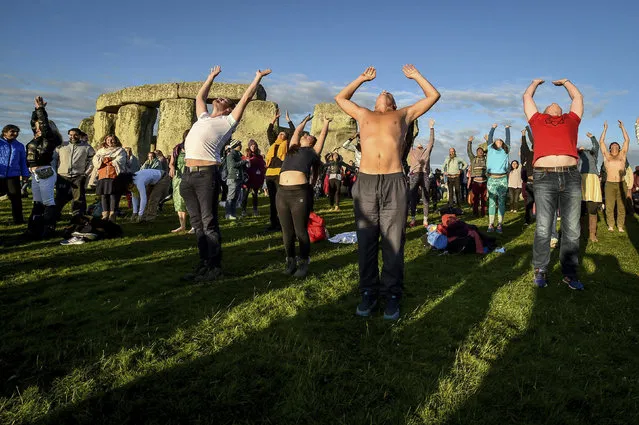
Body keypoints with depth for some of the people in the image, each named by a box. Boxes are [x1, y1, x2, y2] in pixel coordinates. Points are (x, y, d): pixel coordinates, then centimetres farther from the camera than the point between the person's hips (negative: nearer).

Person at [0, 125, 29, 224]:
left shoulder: (19, 146, 13)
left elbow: (23, 161, 17)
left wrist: (25, 174, 11)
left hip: (13, 176, 2)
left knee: (16, 197, 2)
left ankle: (18, 219, 10)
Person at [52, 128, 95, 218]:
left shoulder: (87, 147, 7)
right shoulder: (61, 146, 14)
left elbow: (91, 162, 6)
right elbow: (54, 159, 16)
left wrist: (86, 173, -3)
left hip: (78, 177, -2)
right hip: (63, 176, 2)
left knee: (79, 198, -4)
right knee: (60, 198, 4)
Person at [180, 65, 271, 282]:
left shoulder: (228, 122, 10)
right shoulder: (203, 117, 27)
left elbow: (245, 98, 11)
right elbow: (200, 96, 42)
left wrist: (258, 77, 19)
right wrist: (212, 76, 48)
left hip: (207, 174, -6)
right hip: (188, 174, 7)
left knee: (209, 223, -5)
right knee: (198, 223, 9)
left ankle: (215, 267, 1)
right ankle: (204, 263, 17)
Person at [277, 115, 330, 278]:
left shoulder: (313, 152, 18)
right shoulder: (292, 149, 27)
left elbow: (323, 135, 32)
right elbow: (297, 131, 41)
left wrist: (326, 122, 50)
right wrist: (305, 120, 58)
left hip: (300, 192, -4)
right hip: (282, 192, 4)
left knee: (300, 231, -2)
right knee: (287, 232, 6)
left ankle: (303, 263, 12)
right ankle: (290, 262, 21)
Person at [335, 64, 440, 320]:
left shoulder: (403, 115, 22)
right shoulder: (364, 115, 25)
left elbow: (433, 96, 28)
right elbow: (340, 98, 38)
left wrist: (416, 76, 36)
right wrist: (362, 78, 40)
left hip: (394, 183, -1)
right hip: (365, 183, 1)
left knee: (393, 242, -1)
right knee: (366, 241, 2)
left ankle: (391, 295, 8)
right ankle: (368, 293, 12)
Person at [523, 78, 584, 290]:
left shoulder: (571, 120, 25)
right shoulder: (537, 119, 21)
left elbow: (578, 96, 39)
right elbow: (527, 96, 32)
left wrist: (565, 82, 54)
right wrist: (536, 82, 50)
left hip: (571, 176, 2)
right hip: (544, 177, -2)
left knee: (572, 229, 2)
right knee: (543, 228, -1)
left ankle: (570, 273, 10)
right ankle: (540, 272, 9)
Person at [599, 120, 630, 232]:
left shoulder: (622, 155, 15)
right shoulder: (607, 156, 13)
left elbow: (627, 140, 15)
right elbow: (601, 142, 13)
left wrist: (622, 127, 20)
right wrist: (605, 129, 19)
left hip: (621, 184, 1)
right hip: (610, 184, -1)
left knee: (621, 206, 0)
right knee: (609, 206, -2)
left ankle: (620, 226, 6)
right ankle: (610, 225, 6)